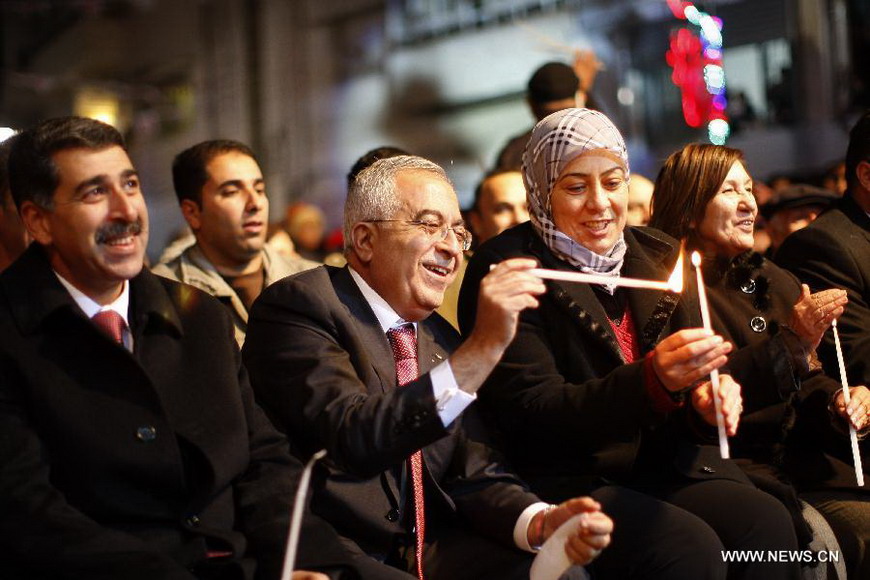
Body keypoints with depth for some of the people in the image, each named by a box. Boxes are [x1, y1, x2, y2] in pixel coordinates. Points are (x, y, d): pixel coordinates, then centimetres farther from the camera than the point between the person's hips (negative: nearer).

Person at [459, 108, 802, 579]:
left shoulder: (659, 255, 11)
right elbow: (531, 413, -16)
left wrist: (706, 398, -10)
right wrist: (652, 380, -29)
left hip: (665, 468, 6)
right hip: (566, 482, -6)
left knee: (768, 524, -22)